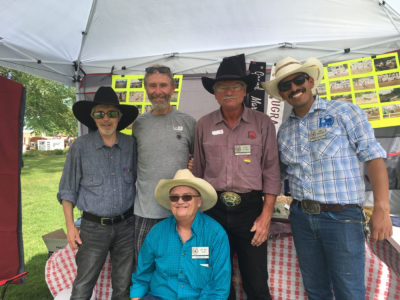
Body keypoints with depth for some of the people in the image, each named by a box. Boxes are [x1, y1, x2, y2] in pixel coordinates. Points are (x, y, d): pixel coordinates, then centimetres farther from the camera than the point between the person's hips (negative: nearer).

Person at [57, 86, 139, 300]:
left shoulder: (131, 144, -1)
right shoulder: (80, 146, -7)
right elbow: (68, 190, 0)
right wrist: (70, 226, -3)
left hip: (126, 225, 2)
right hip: (94, 226, -2)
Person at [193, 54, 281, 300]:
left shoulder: (262, 123, 0)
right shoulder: (203, 125, 4)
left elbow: (271, 171, -1)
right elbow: (198, 171, 9)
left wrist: (266, 214, -7)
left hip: (250, 208, -1)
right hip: (214, 209, 2)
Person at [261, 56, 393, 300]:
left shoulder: (343, 112, -3)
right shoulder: (284, 131, 9)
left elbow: (373, 156, -8)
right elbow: (279, 172, 14)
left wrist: (382, 208, -16)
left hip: (342, 217, -4)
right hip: (301, 217, 4)